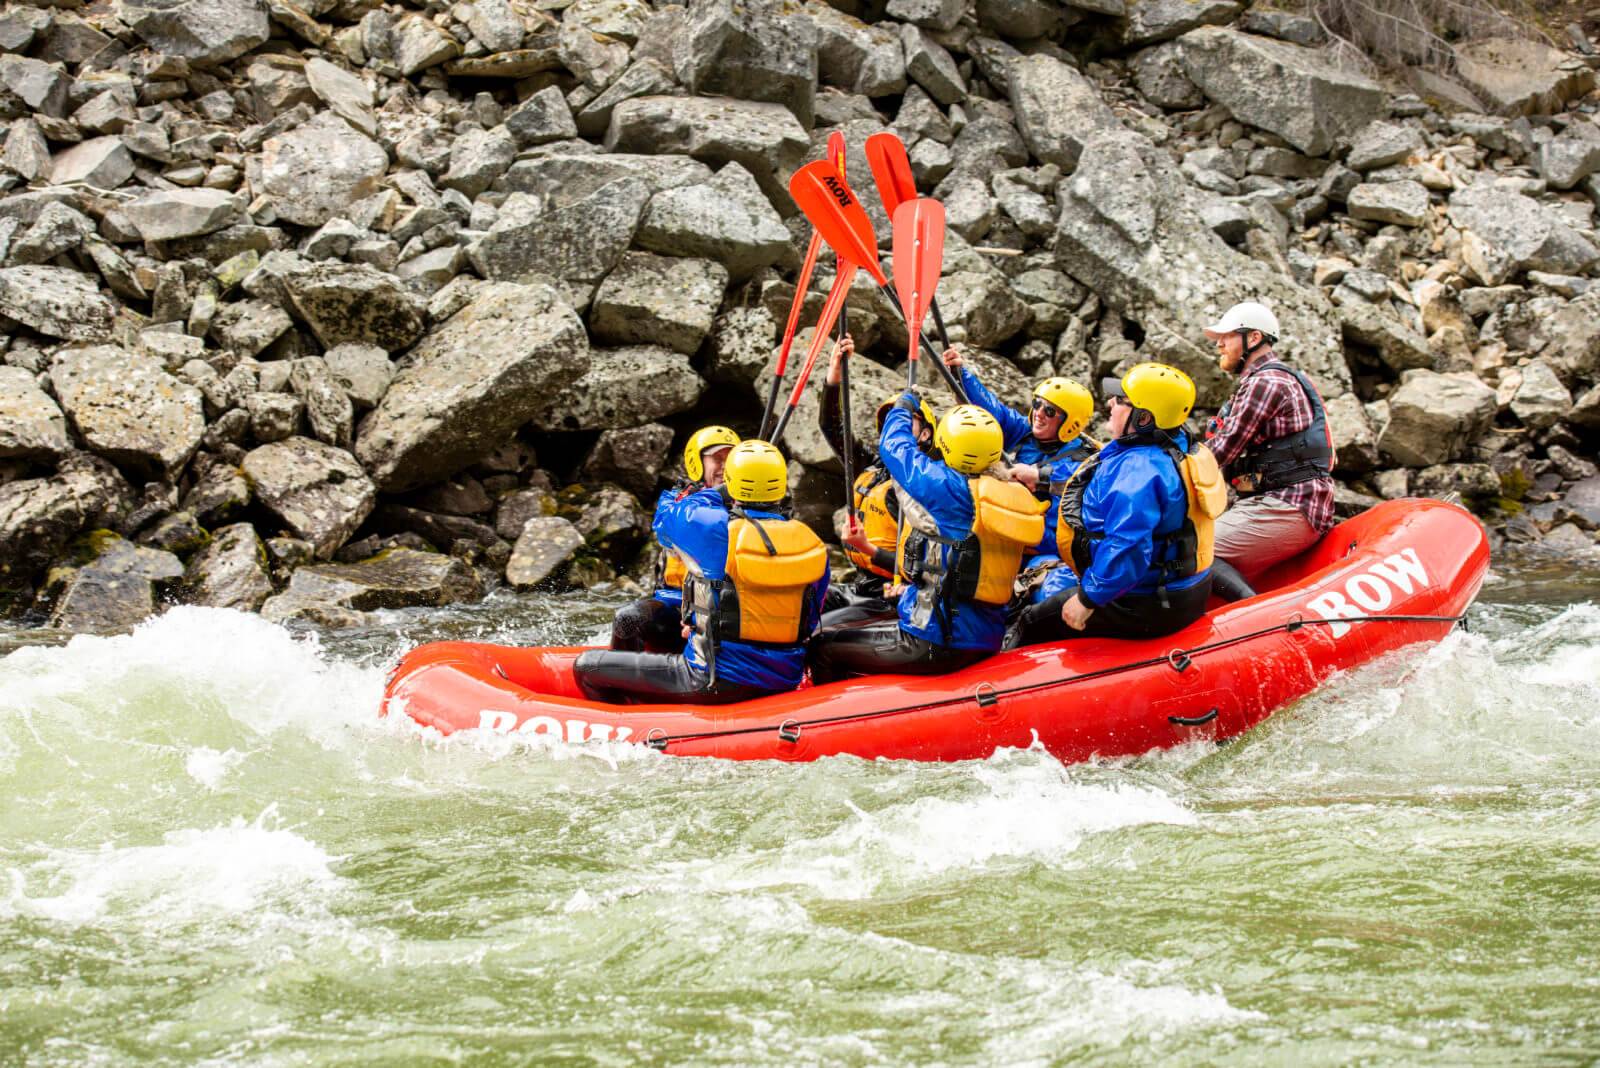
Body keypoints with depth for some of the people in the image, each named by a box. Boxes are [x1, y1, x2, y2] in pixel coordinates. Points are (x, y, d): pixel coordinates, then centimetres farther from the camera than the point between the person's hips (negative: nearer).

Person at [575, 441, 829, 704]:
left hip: (718, 684, -6)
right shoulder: (813, 546, -2)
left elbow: (664, 518, 8)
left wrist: (718, 494, 23)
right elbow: (808, 624, 10)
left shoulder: (713, 528, -15)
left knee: (587, 666, 6)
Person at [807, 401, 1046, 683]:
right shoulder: (1008, 492, 5)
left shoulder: (948, 488, -17)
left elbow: (893, 445, 0)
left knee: (823, 646, 4)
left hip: (937, 644, -9)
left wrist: (903, 407, 21)